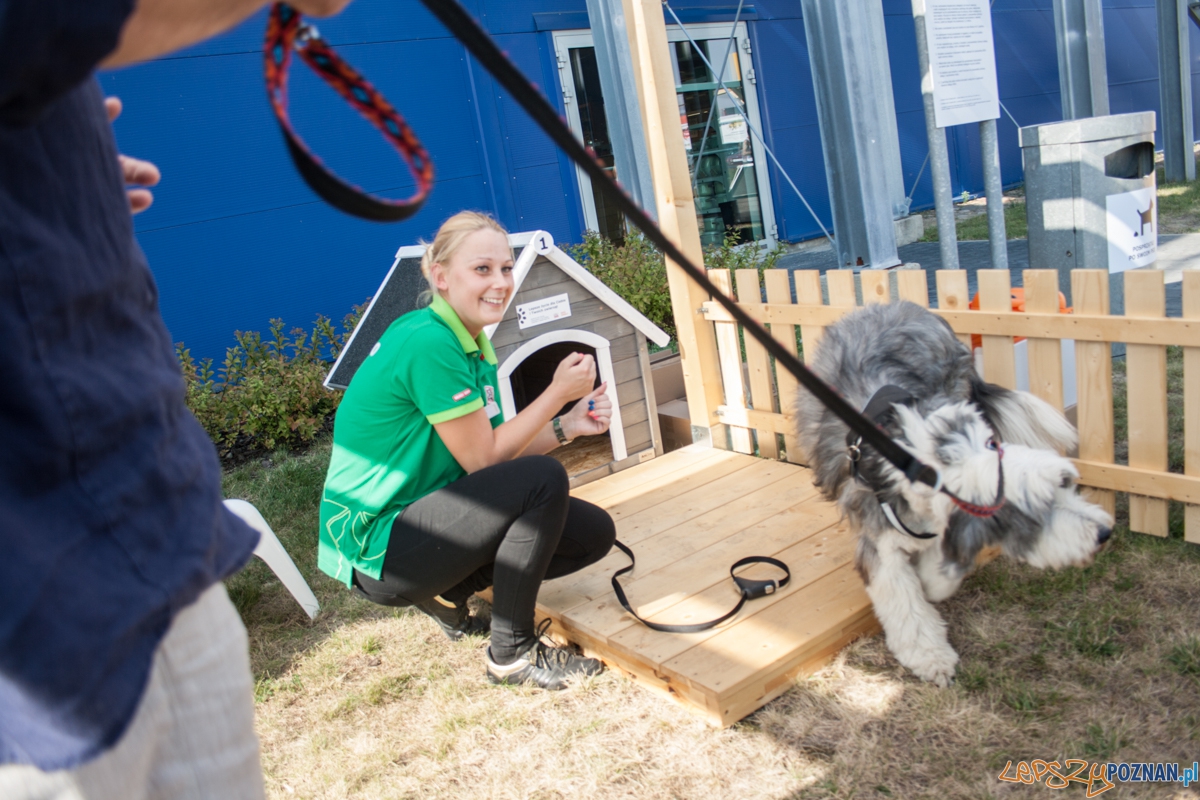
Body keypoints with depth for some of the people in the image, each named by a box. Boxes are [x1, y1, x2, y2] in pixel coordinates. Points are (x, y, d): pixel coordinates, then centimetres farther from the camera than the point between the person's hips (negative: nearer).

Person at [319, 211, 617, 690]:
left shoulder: (471, 342, 6)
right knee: (543, 478, -26)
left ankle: (447, 591, 12)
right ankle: (512, 653, -11)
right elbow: (481, 459, -19)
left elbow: (494, 448, 5)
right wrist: (558, 393, -15)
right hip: (378, 547, -9)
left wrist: (567, 425, -9)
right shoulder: (427, 341, -23)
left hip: (426, 515, 9)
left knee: (594, 533, 2)